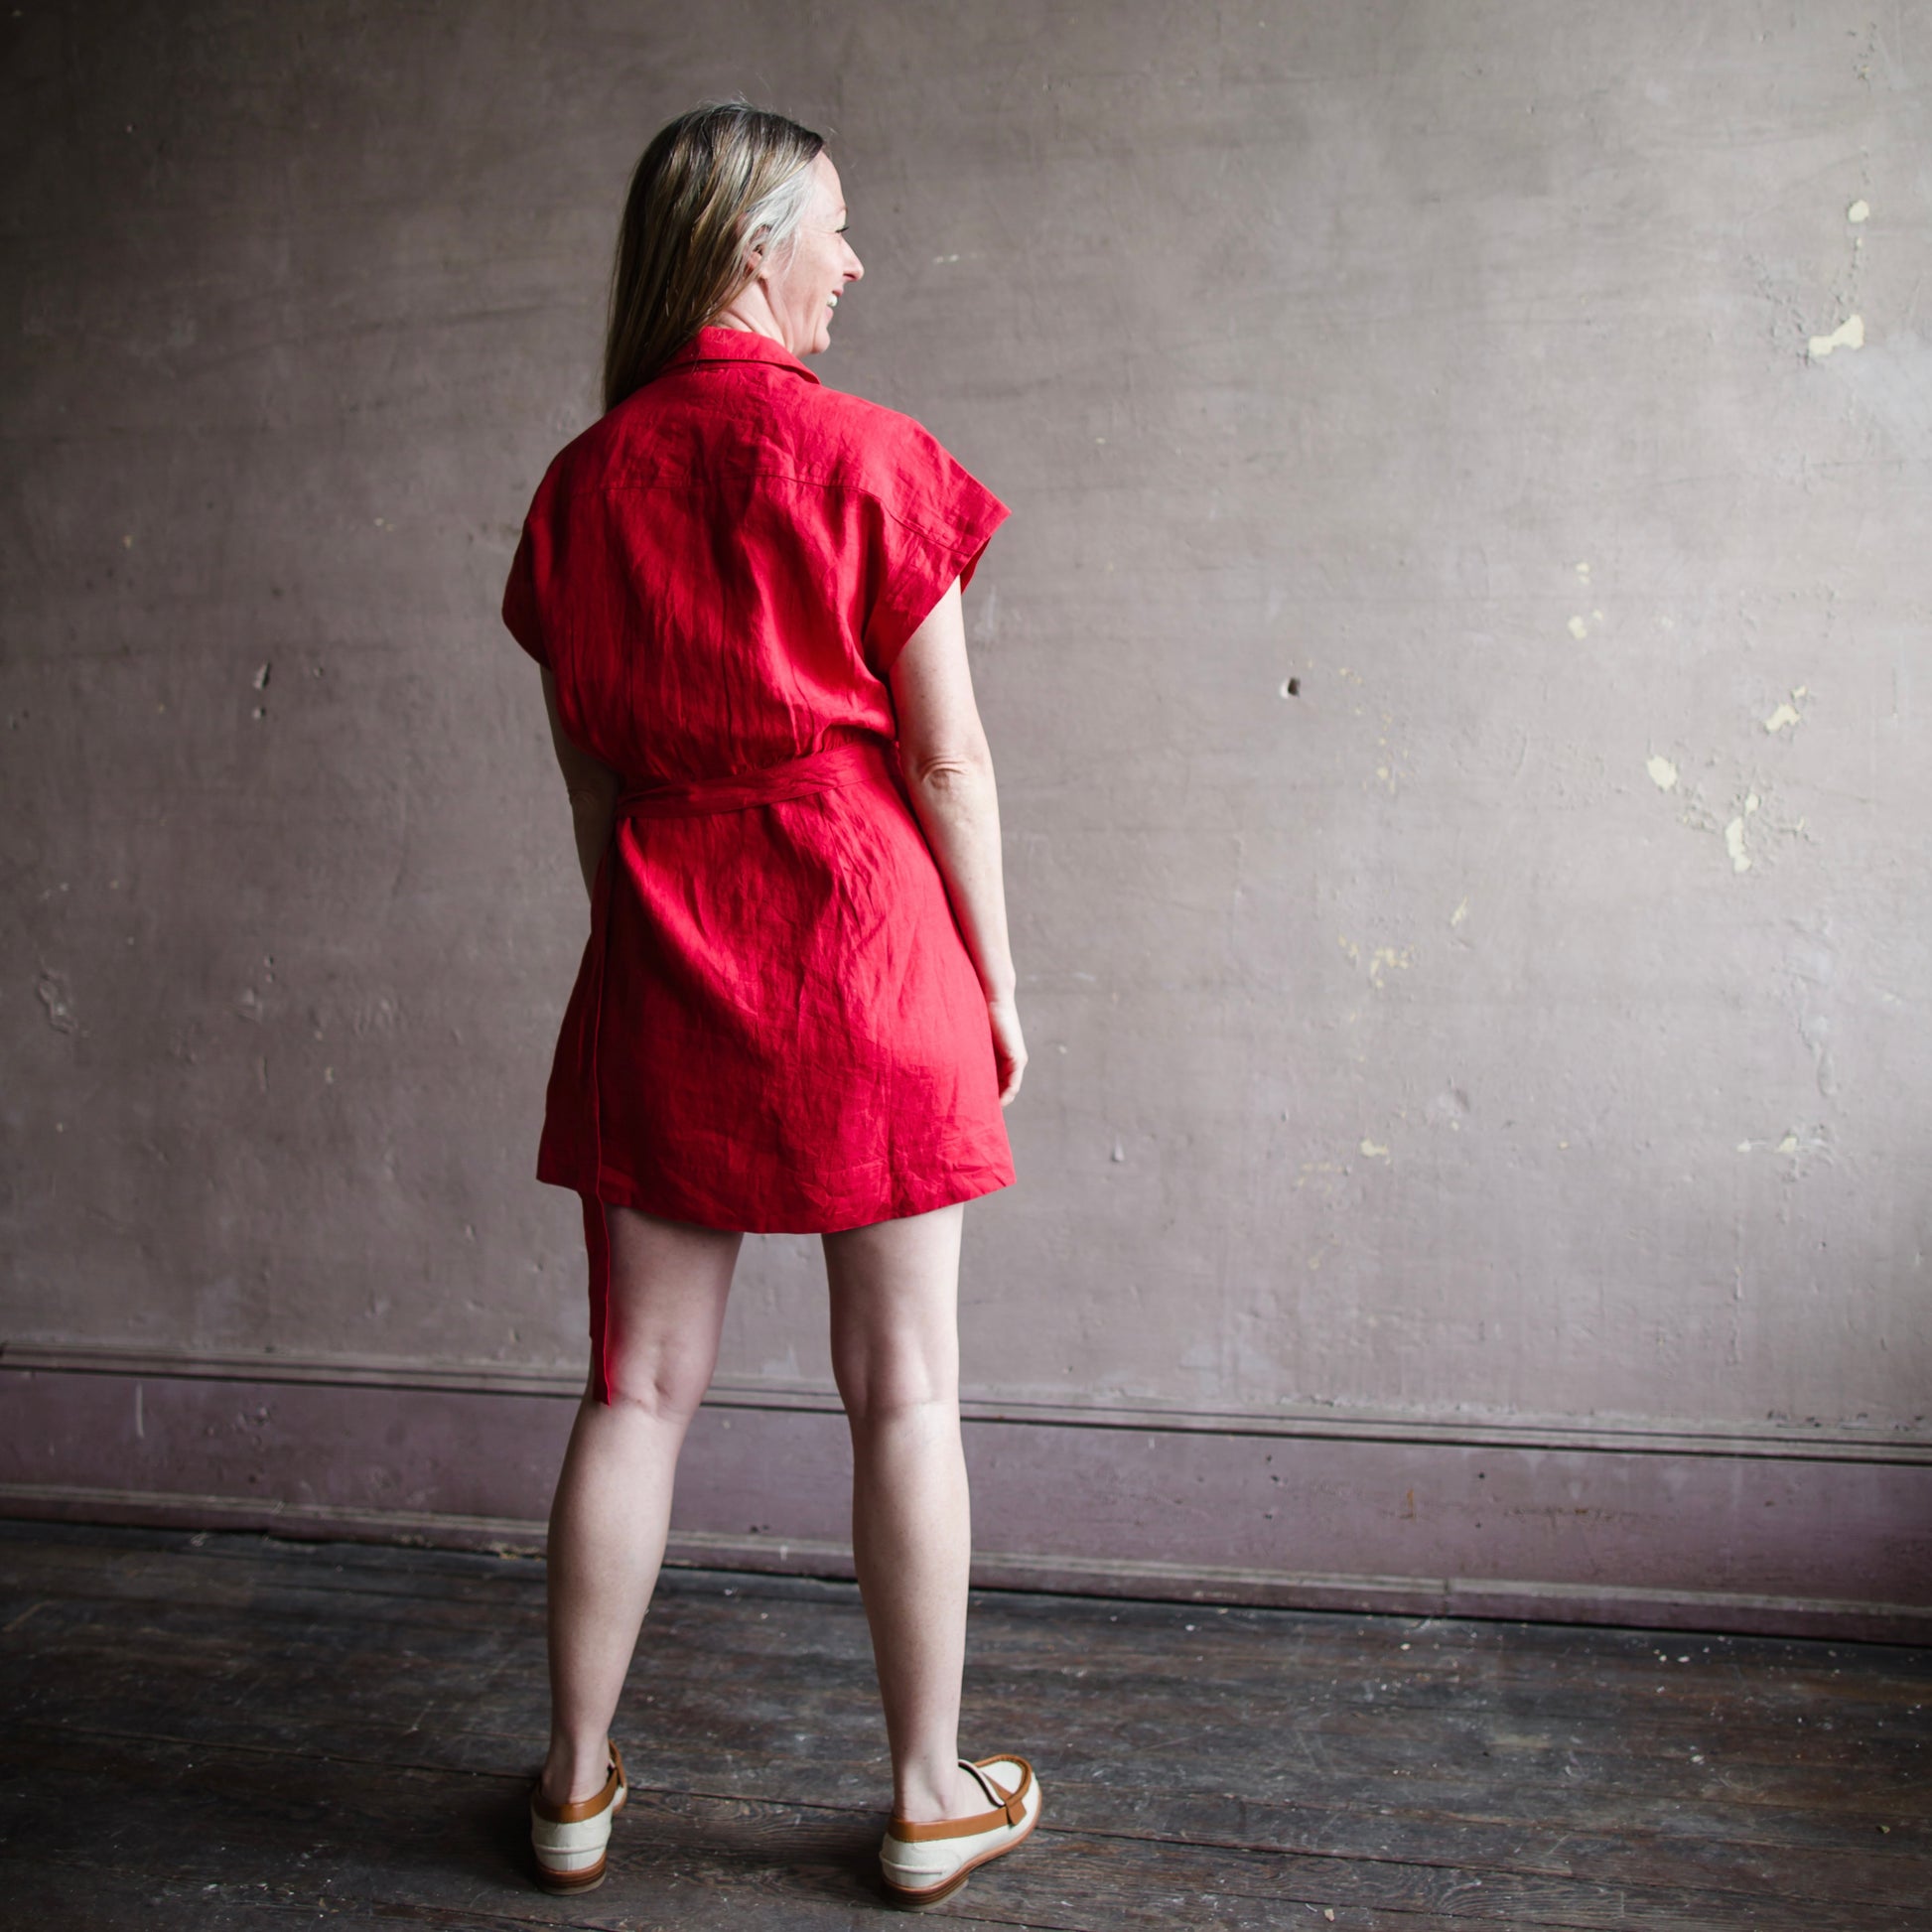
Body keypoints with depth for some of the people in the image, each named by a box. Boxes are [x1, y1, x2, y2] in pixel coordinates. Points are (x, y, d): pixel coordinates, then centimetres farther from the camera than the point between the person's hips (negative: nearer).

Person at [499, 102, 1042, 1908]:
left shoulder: (581, 484, 6)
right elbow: (945, 759, -7)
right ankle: (934, 1797, 20)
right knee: (903, 1391, 7)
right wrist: (993, 974, 2)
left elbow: (591, 774, 9)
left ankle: (575, 1782, 25)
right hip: (868, 946, -4)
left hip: (658, 959, 4)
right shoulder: (863, 458, -7)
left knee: (636, 1386, 12)